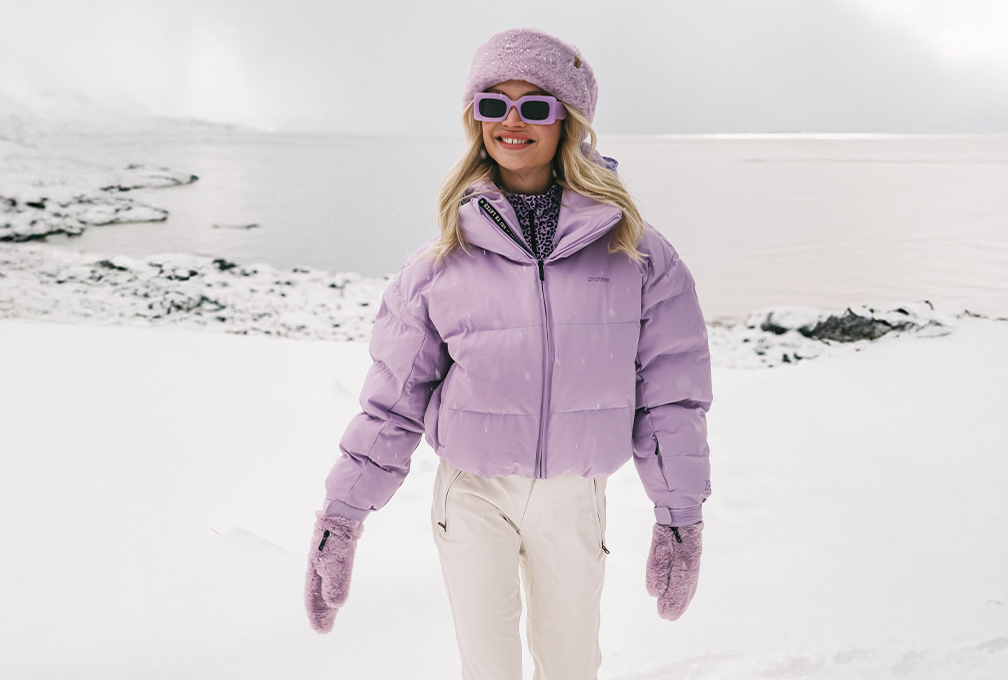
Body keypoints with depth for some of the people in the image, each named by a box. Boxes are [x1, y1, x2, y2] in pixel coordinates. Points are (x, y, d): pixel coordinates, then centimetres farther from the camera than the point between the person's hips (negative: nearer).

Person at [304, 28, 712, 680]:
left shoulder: (634, 250, -6)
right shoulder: (443, 260, -6)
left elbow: (671, 386, -1)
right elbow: (392, 399, -1)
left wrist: (681, 515, 1)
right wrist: (342, 514, -2)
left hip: (573, 495, 1)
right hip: (473, 492, 0)